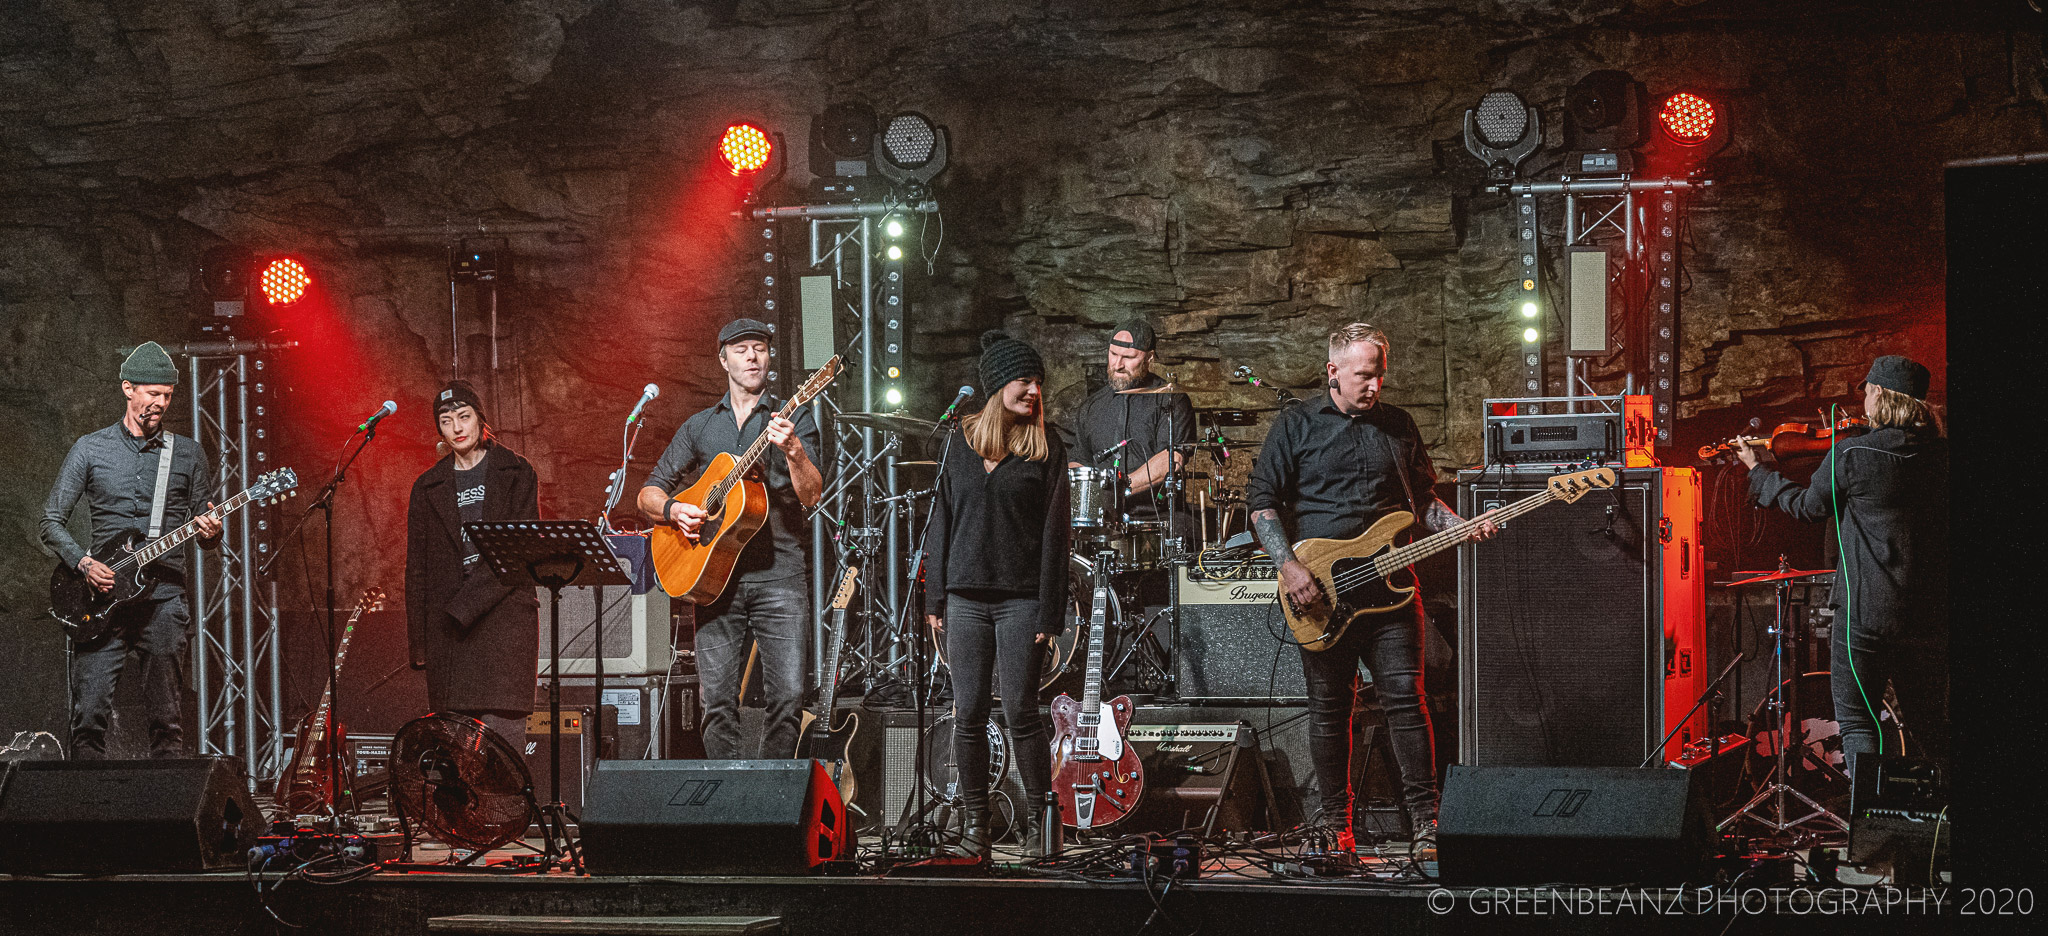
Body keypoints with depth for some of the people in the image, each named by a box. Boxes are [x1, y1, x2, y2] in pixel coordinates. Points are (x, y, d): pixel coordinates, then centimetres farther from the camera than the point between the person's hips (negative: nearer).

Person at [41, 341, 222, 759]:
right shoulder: (90, 450, 7)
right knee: (89, 716, -8)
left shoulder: (188, 454, 10)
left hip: (164, 599, 1)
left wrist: (211, 533, -11)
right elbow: (51, 520, 7)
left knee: (166, 719, -2)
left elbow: (206, 528, 14)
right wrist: (84, 563, -9)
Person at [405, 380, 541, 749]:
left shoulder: (516, 473, 6)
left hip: (504, 612, -3)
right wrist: (419, 643, 8)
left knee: (502, 732, -13)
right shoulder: (429, 487, 15)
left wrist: (468, 603, -12)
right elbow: (417, 569, 15)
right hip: (447, 622, 3)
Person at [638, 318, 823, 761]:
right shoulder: (700, 427, 16)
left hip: (778, 571, -2)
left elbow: (810, 496, -5)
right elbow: (648, 495, 18)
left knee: (789, 698, -10)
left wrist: (793, 451, -23)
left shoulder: (793, 420, 9)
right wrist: (673, 509, -4)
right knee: (719, 703, -3)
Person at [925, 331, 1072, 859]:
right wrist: (935, 597, 7)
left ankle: (1038, 816, 6)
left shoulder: (1046, 450, 1)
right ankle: (974, 822, 11)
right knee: (968, 715, 3)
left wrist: (1050, 613, -9)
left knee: (1021, 712, -5)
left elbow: (1054, 533, -3)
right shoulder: (961, 442, 10)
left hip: (1021, 598, -3)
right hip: (966, 597, 3)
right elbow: (943, 520, 12)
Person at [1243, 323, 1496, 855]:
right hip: (1320, 591, -2)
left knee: (1406, 697, -6)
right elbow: (1262, 499, -1)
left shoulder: (1398, 426, 13)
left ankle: (1425, 818, -2)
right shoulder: (1296, 426, 2)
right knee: (1329, 708, 4)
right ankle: (1335, 822, 13)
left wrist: (1461, 528, -1)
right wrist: (1289, 566, -13)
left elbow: (1424, 500, 19)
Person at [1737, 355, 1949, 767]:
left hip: (1865, 610, -5)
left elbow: (1810, 506, 4)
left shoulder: (1850, 455, -12)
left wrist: (1758, 471, 20)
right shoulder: (1940, 454, 1)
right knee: (1929, 726, 17)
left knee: (1858, 725, 1)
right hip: (1930, 613, 5)